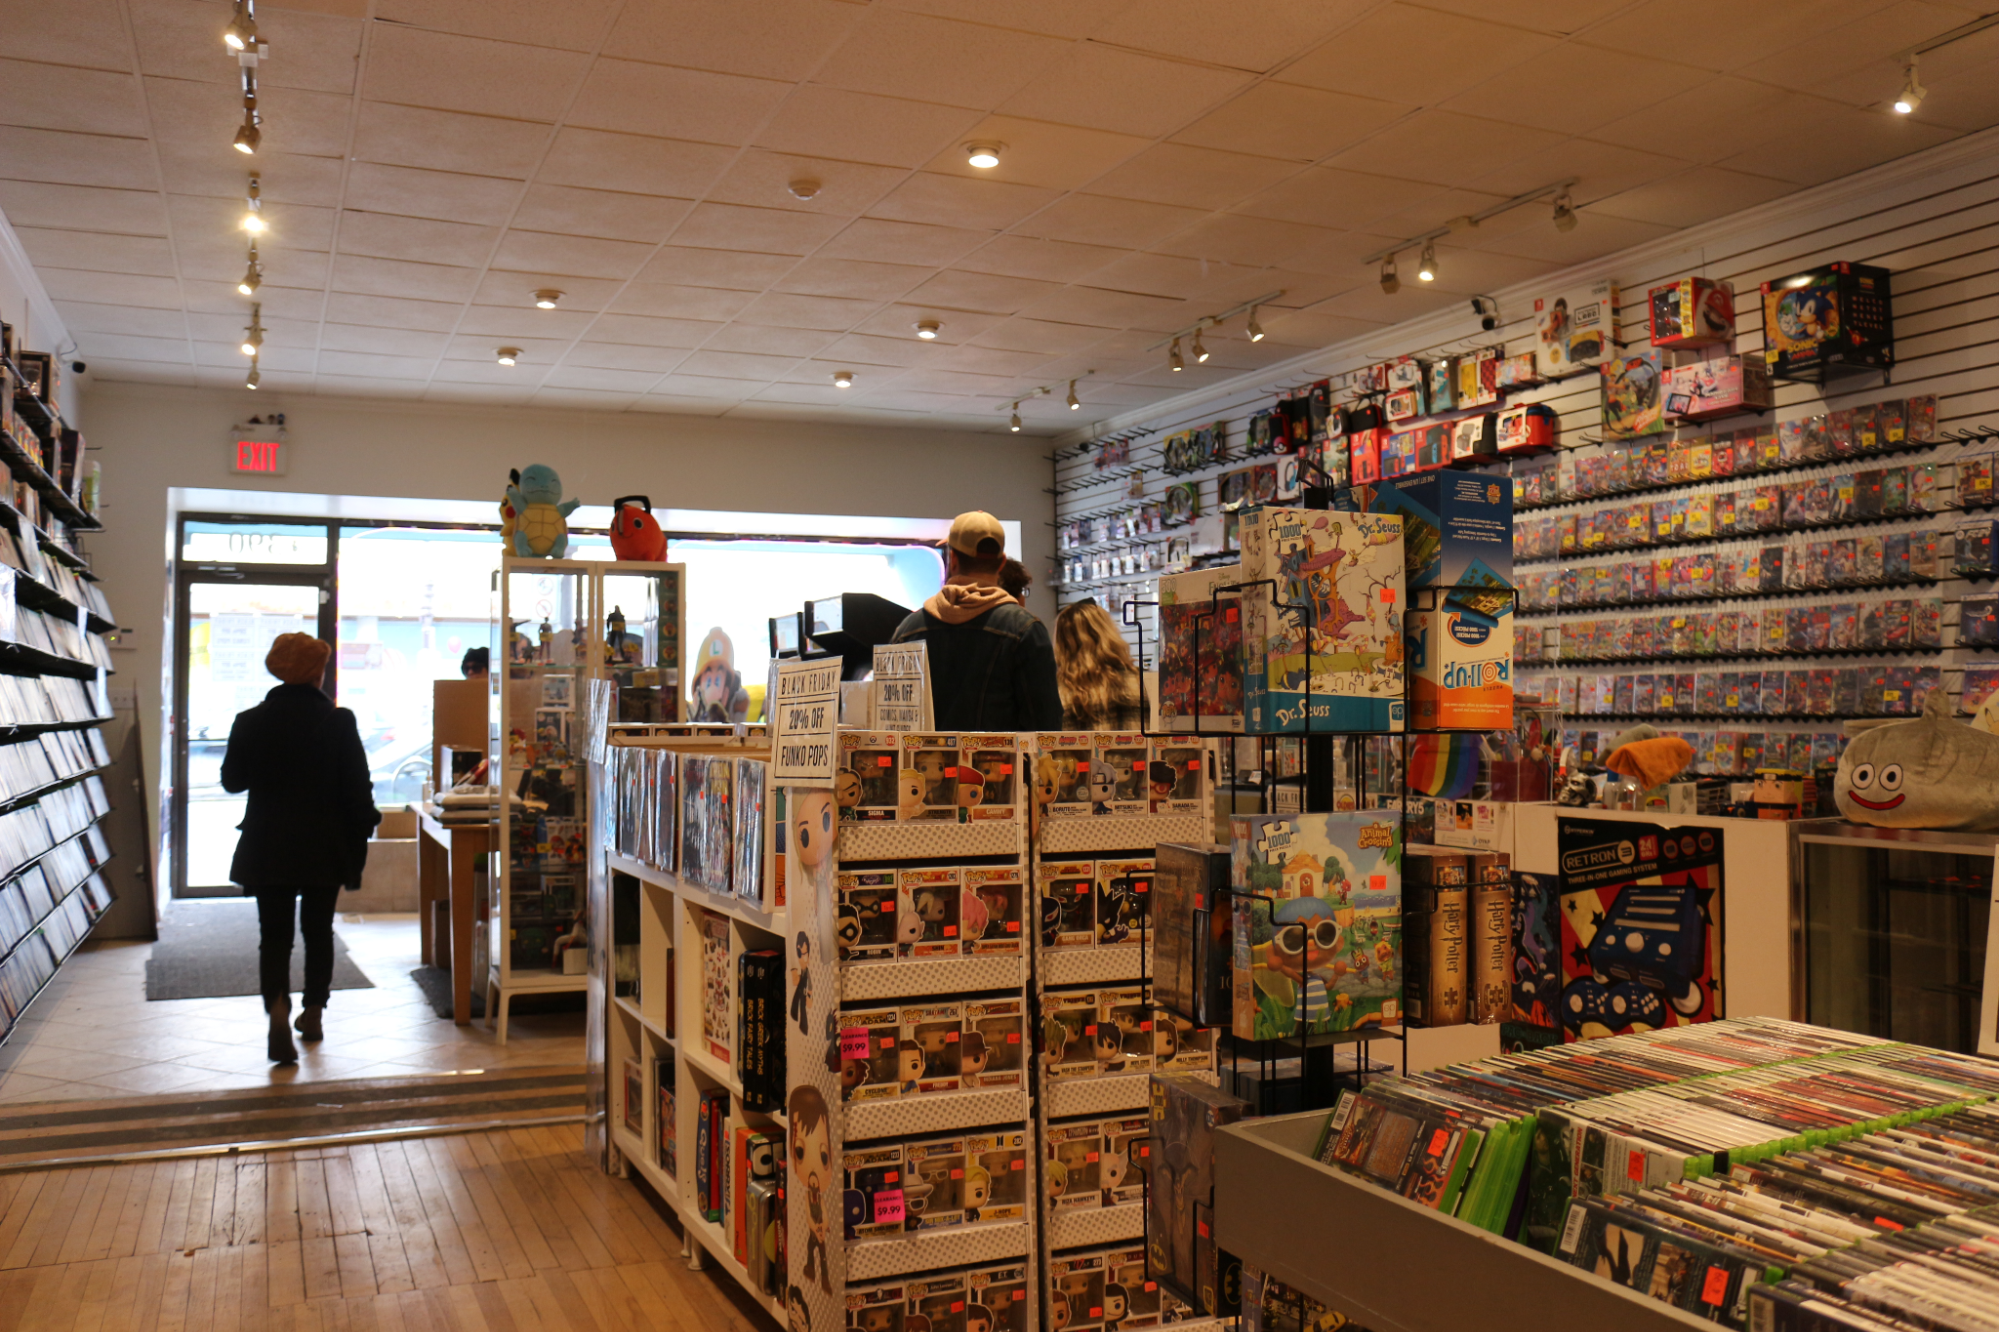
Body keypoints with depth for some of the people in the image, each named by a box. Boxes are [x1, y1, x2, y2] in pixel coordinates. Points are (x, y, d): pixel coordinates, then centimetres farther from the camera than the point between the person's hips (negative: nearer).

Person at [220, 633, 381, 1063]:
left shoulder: (251, 721, -5)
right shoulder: (339, 722, -9)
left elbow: (231, 780, 7)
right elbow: (358, 788, -8)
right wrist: (360, 834, 3)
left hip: (267, 847, 0)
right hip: (326, 846, 0)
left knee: (275, 934, 5)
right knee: (318, 931, 16)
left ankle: (278, 1008, -18)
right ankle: (313, 1014, 25)